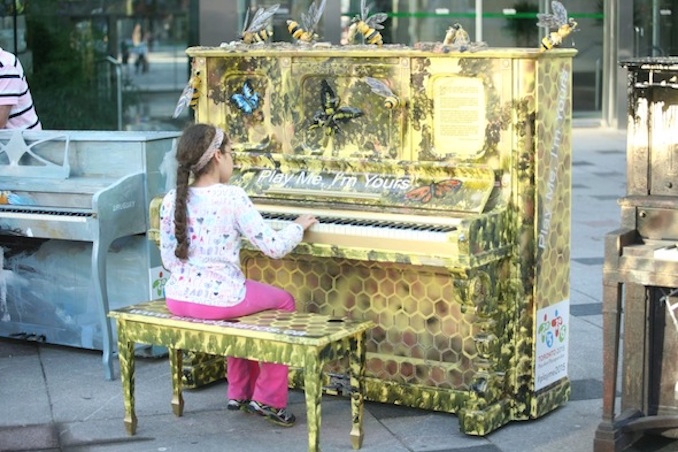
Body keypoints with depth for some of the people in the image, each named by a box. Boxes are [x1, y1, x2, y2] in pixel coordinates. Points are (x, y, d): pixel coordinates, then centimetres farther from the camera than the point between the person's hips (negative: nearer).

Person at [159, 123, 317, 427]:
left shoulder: (171, 200, 0)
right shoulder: (232, 197, -15)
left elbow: (168, 259, 6)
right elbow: (274, 247, -13)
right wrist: (299, 226, 6)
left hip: (178, 298, 6)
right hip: (219, 299, -6)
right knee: (284, 302, 21)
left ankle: (239, 391, 40)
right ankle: (268, 398, 25)